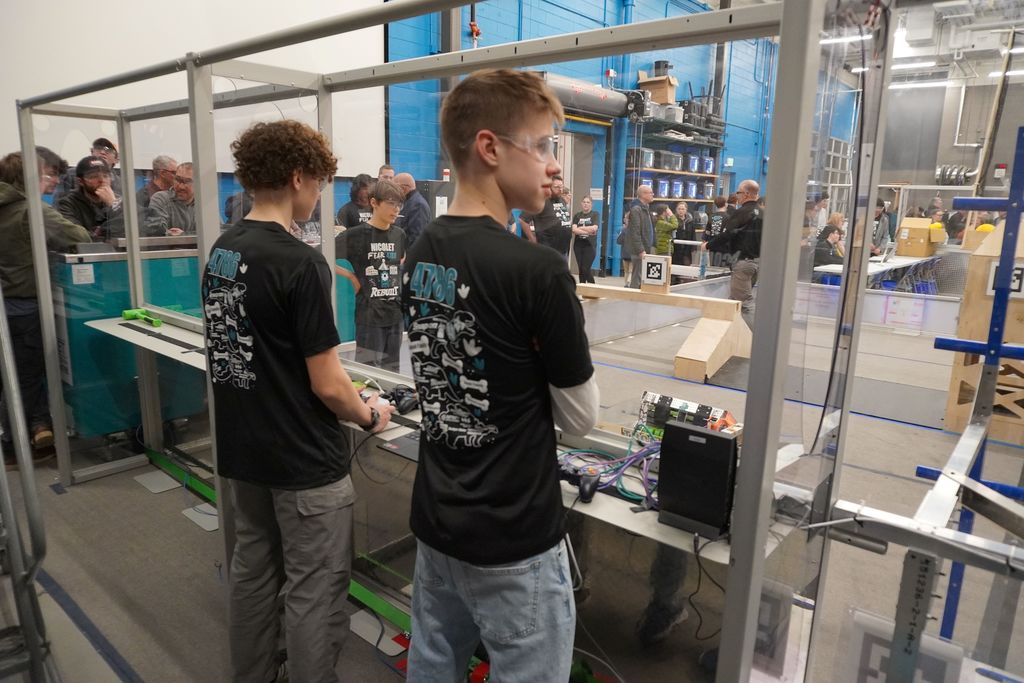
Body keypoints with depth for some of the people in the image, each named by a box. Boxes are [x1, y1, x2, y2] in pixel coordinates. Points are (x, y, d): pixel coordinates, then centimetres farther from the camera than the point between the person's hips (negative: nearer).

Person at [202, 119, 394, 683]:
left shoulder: (221, 250, 4)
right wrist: (369, 417, -3)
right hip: (304, 459, -8)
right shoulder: (300, 263, -22)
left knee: (252, 569, 22)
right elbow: (326, 384, -21)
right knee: (313, 590, 7)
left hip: (241, 449, 9)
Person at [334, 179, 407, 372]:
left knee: (391, 369, 14)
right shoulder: (356, 235, -10)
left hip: (395, 313, 5)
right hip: (369, 315, -5)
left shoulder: (399, 234, 6)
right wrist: (351, 277, -8)